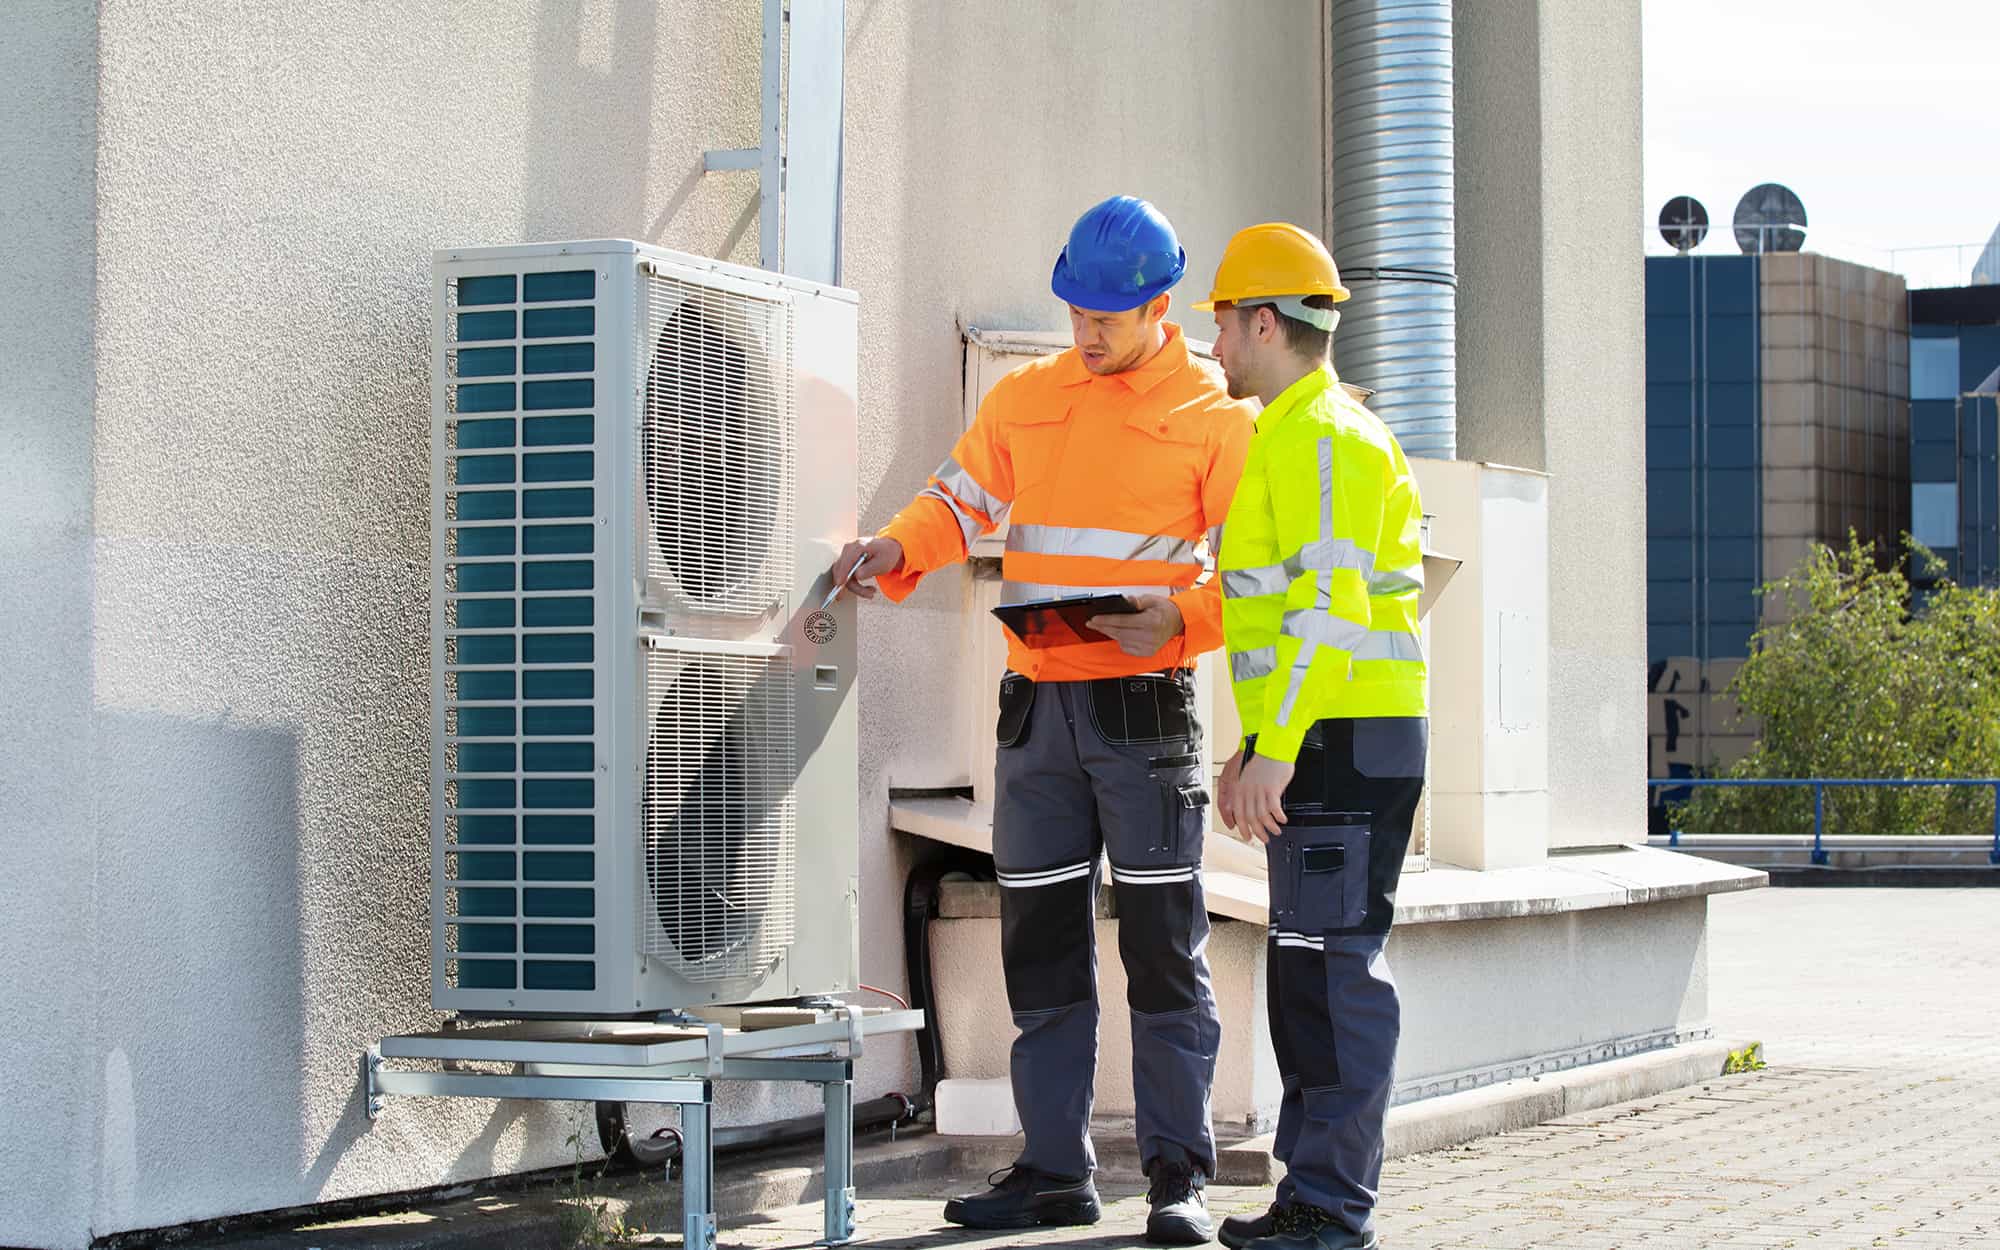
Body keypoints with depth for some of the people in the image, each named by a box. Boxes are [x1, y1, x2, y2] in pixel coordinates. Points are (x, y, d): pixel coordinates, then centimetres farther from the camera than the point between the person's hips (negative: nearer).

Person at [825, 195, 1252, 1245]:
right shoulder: (1025, 398, 12)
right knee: (1041, 943, 6)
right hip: (1035, 706, 4)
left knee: (1163, 946, -2)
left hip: (1145, 706, -4)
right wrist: (894, 549, -9)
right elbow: (961, 499, 12)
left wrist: (1181, 617, -19)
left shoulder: (1215, 416, 0)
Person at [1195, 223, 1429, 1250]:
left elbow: (1329, 610, -21)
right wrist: (1252, 746, 24)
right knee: (1306, 969, 12)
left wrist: (1274, 753, -23)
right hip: (1323, 743, 11)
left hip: (1342, 742, -11)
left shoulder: (1321, 439, -12)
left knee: (1334, 971, -9)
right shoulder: (1291, 437, 21)